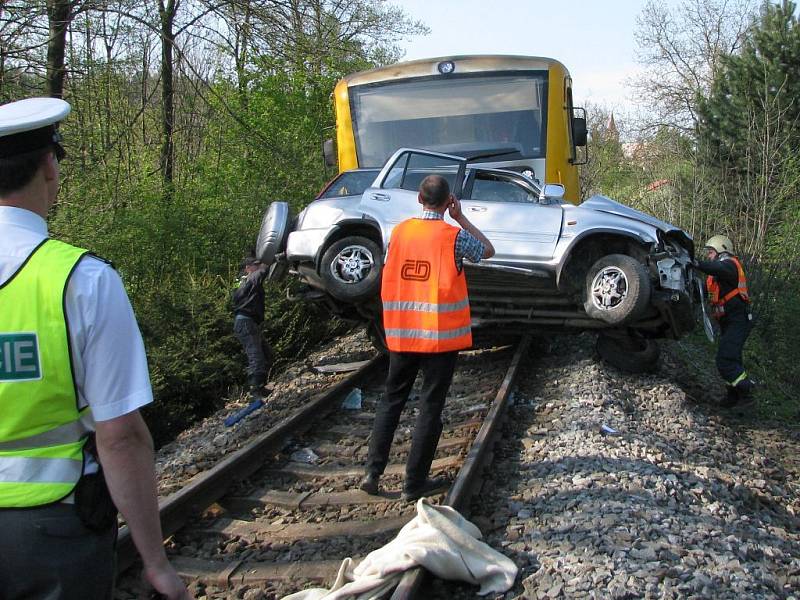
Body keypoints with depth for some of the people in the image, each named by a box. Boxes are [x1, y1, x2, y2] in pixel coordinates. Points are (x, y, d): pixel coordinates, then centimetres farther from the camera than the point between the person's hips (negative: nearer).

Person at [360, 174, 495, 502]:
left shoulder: (399, 231, 1)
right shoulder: (454, 235, -9)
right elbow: (488, 251, 8)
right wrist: (461, 217, 8)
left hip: (401, 333, 4)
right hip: (441, 335, -4)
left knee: (391, 400, 16)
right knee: (430, 407, 5)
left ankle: (373, 471, 13)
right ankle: (414, 482, 10)